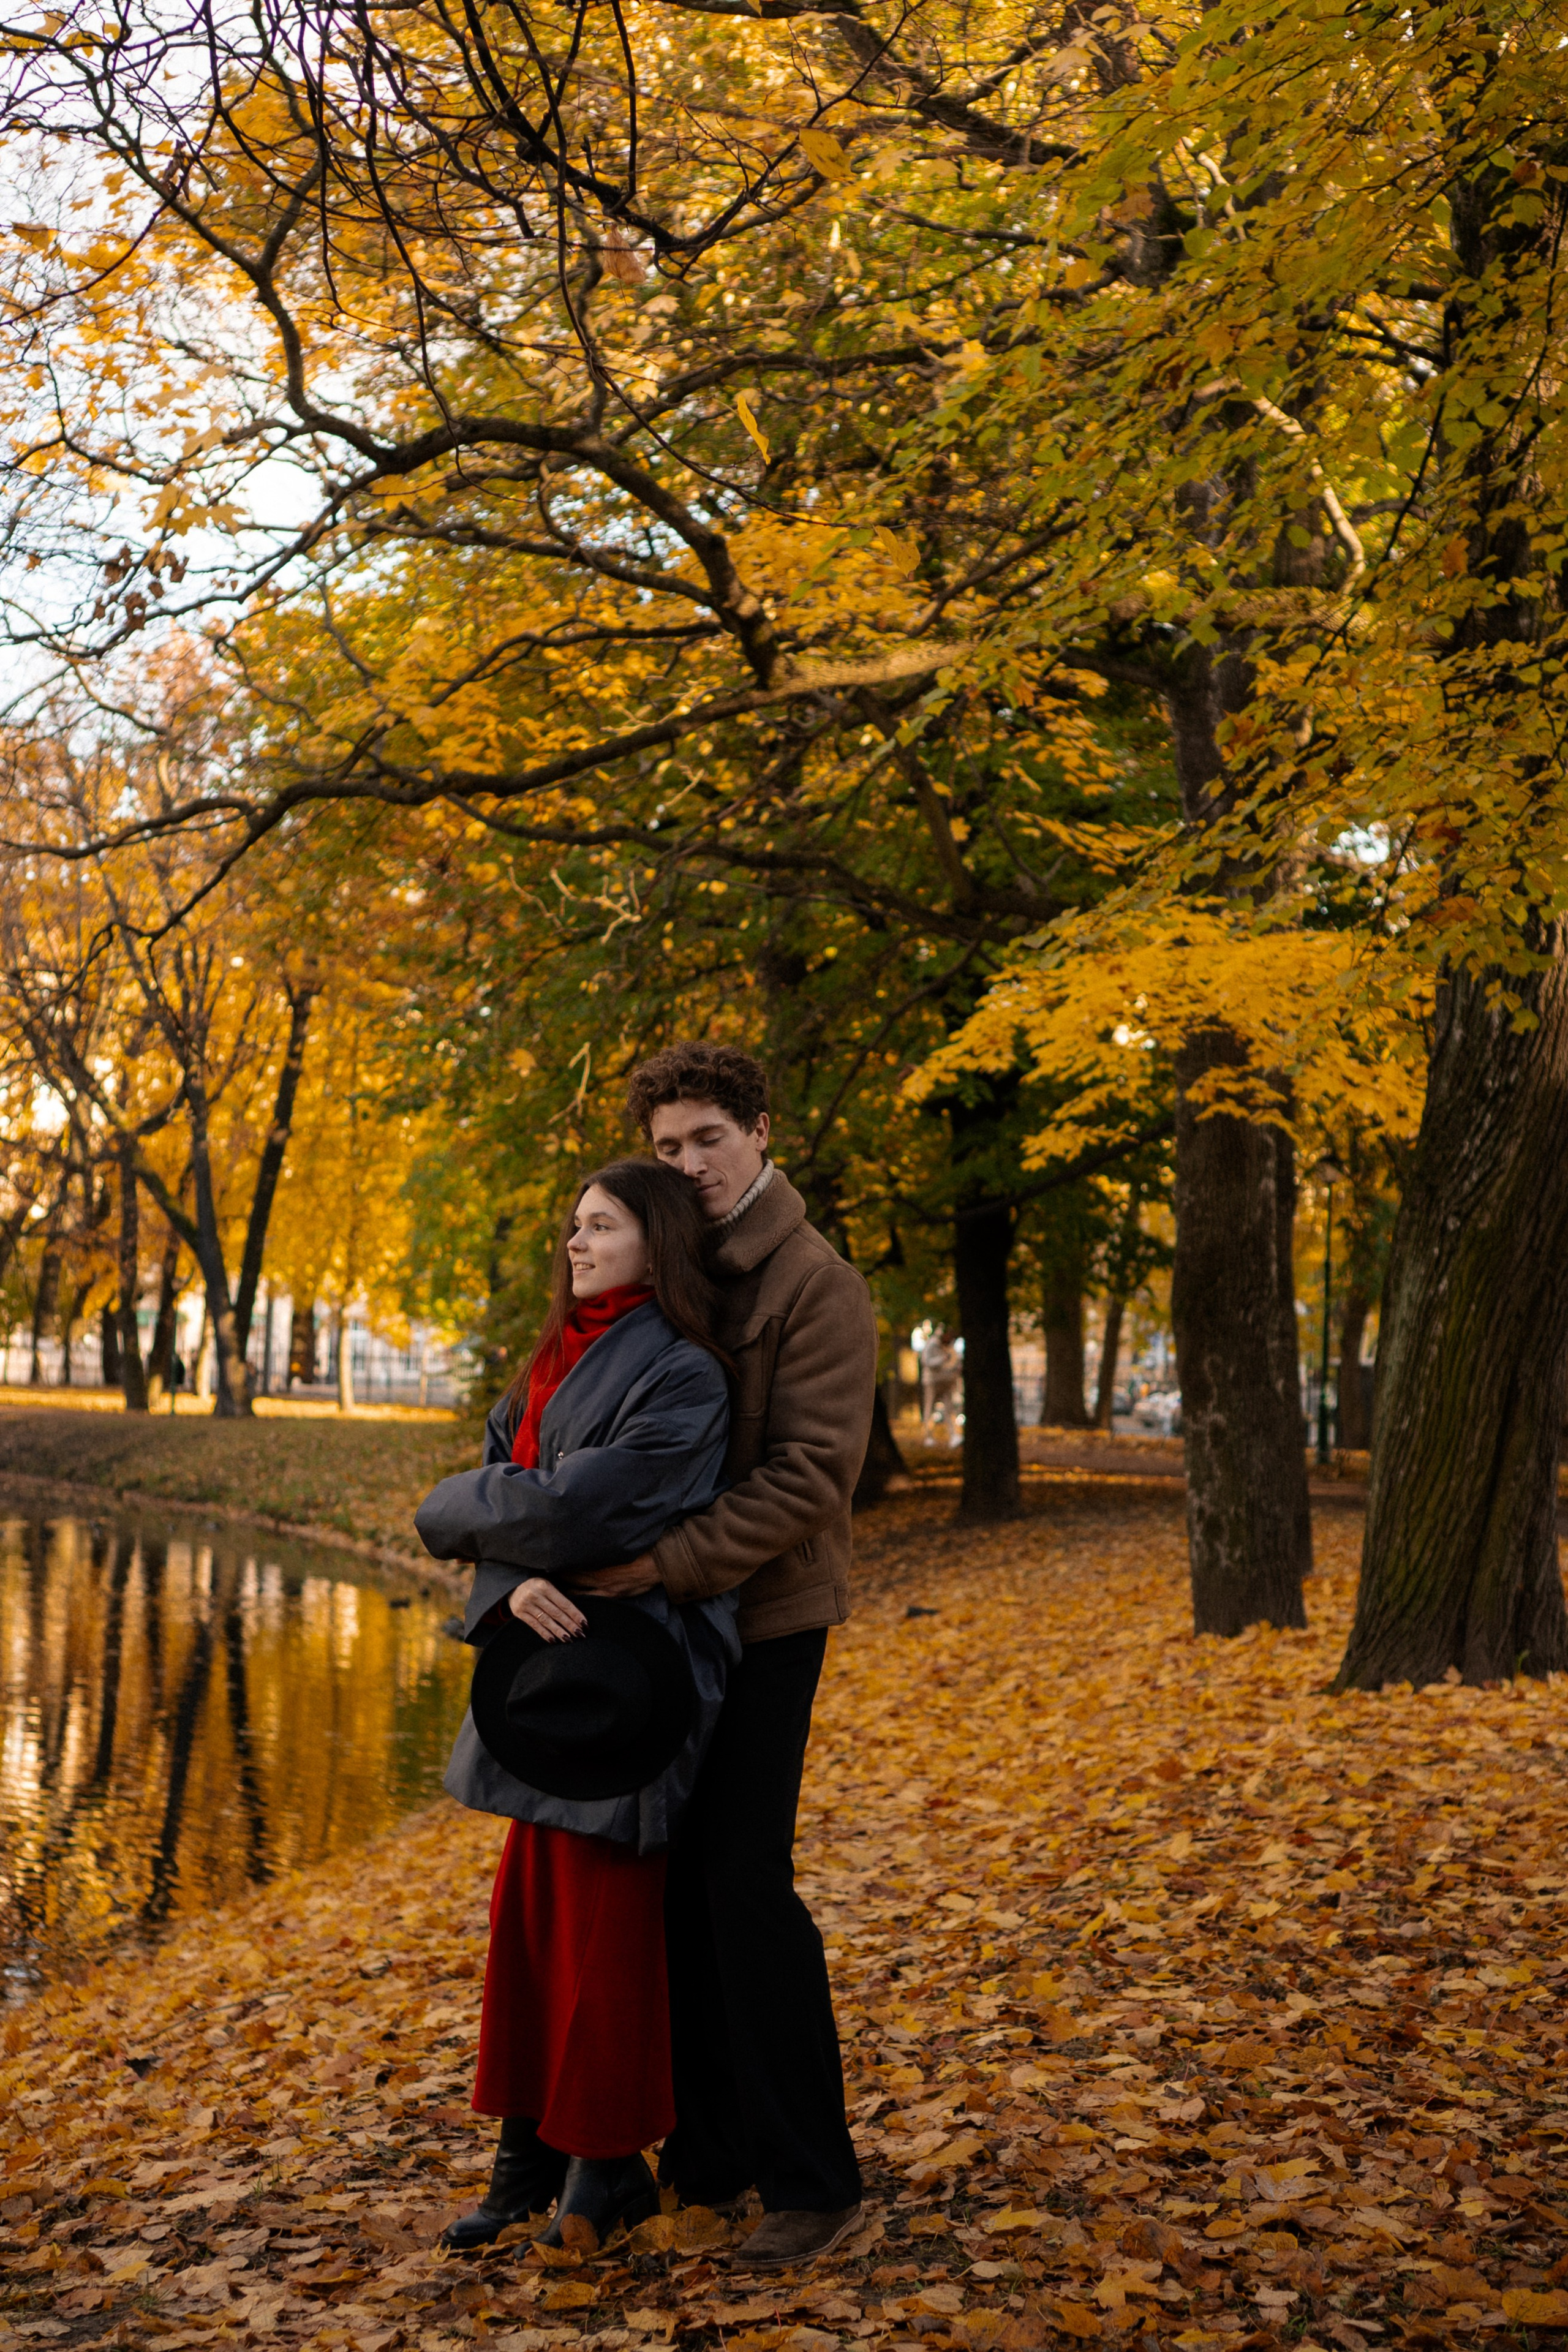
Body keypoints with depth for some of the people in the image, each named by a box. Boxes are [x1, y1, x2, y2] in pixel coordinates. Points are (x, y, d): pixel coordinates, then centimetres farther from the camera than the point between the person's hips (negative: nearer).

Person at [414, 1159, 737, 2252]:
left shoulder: (681, 1378, -15)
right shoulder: (557, 1362, 11)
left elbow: (575, 1504, -22)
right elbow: (508, 1486, 6)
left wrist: (454, 1512, -5)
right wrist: (511, 1582, -16)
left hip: (623, 1676, -8)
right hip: (546, 1663, 8)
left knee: (601, 1917, 2)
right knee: (532, 1907, 12)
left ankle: (607, 2162, 18)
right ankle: (531, 2150, 25)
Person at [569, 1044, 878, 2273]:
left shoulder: (816, 1284, -10)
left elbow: (811, 1471, -18)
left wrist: (673, 1560, -24)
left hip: (766, 1617, -7)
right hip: (670, 1619, 7)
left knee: (746, 1884, -7)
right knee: (677, 1882, 11)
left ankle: (815, 2180, 6)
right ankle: (707, 2154, 24)